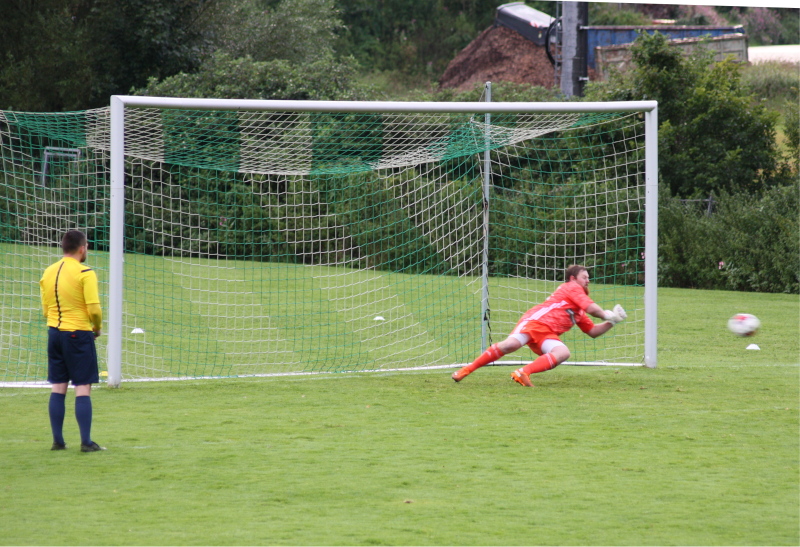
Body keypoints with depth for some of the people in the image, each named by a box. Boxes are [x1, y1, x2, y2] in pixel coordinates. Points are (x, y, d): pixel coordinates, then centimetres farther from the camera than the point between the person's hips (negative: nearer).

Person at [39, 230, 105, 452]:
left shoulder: (48, 273, 8)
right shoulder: (85, 273, -11)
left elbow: (46, 309, 11)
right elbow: (94, 308, -16)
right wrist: (97, 328, 3)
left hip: (54, 332, 6)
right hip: (78, 334, -6)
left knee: (58, 388, 10)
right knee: (83, 389, -3)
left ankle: (57, 440, 10)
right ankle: (86, 442, -5)